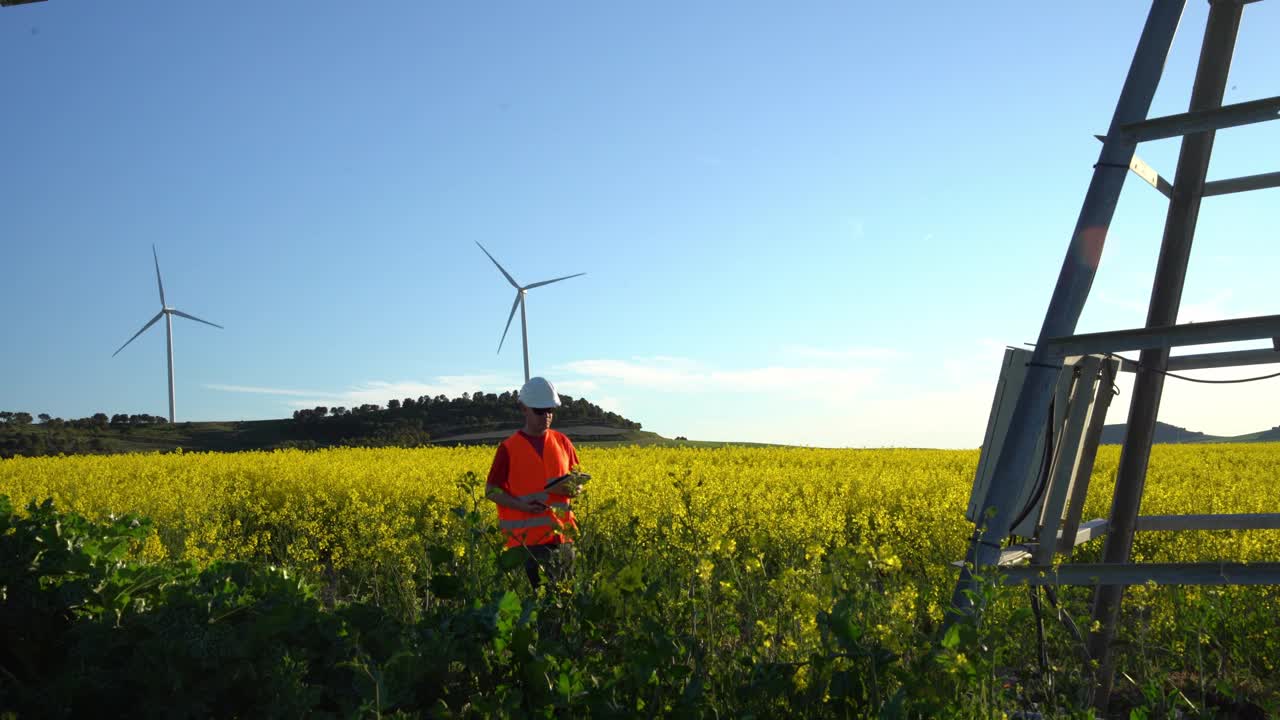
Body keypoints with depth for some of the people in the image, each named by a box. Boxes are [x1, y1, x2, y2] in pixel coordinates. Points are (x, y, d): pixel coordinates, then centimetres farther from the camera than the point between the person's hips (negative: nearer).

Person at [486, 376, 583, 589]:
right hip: (527, 541, -4)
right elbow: (491, 491, -1)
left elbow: (576, 482, 17)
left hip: (563, 537, 4)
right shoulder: (509, 449, -4)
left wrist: (572, 489, -7)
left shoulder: (563, 442, 8)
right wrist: (520, 504, -17)